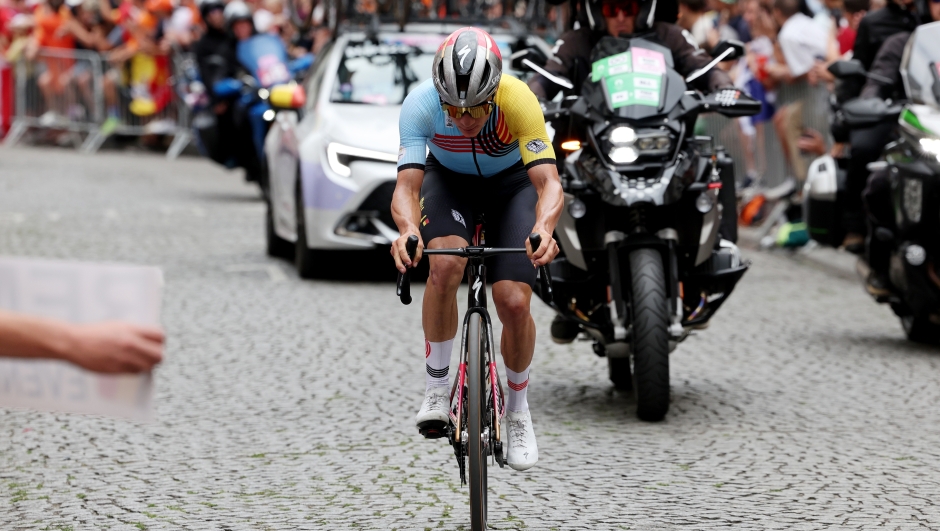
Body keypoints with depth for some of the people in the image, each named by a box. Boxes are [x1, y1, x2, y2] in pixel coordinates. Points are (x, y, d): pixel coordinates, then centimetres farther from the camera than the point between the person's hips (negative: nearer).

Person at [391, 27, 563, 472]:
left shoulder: (518, 100, -36)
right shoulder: (420, 104, -32)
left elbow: (548, 182, -41)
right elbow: (407, 185, -37)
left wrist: (544, 227, -62)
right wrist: (408, 228, -59)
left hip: (511, 181, 0)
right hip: (449, 179, 1)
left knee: (514, 303, -15)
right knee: (445, 266, -31)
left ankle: (518, 407, 13)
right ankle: (436, 388, -13)